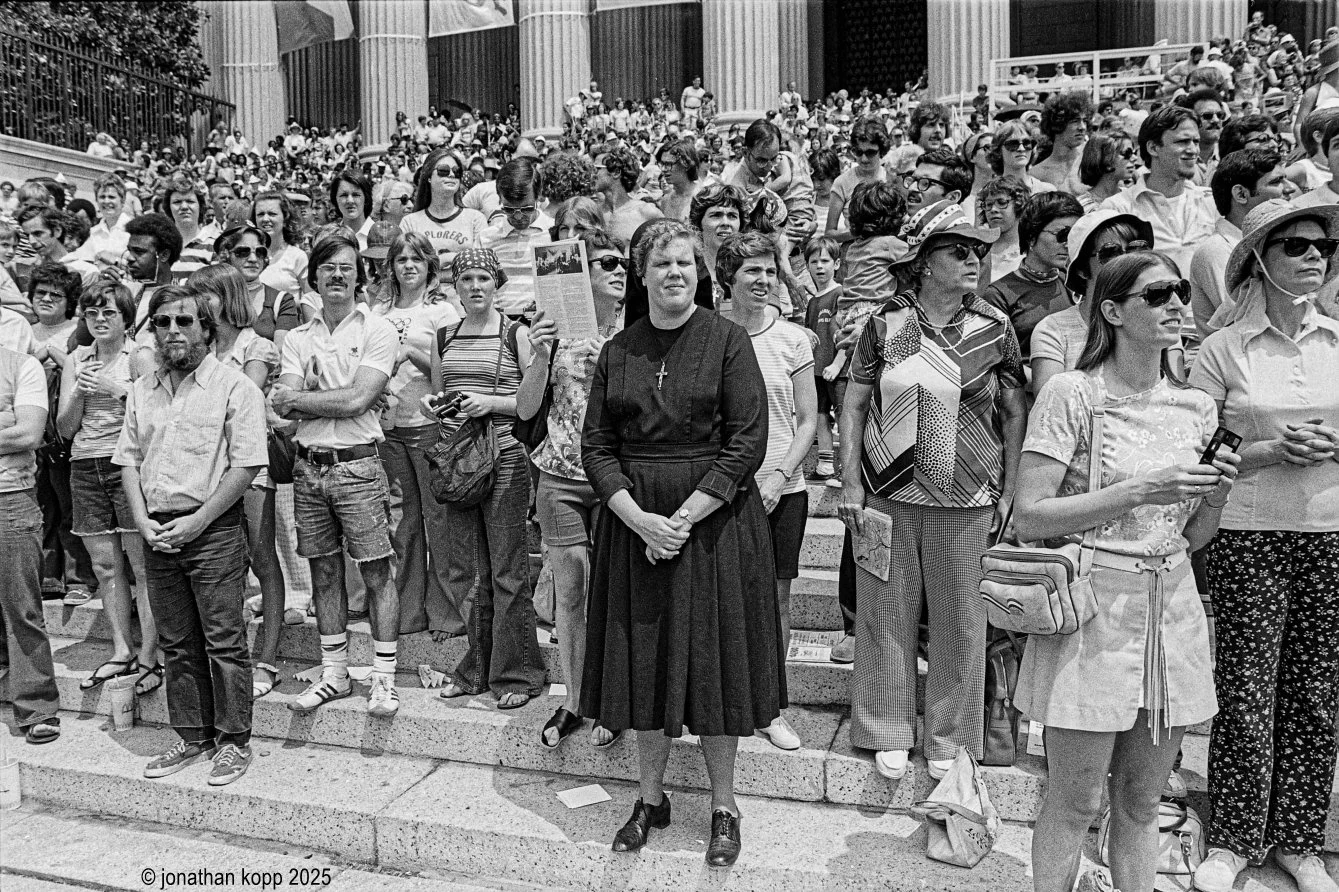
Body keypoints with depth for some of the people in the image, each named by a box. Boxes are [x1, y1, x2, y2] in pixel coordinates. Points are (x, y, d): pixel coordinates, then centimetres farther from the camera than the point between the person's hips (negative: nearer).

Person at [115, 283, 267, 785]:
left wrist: (195, 522, -14)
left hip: (213, 530, -6)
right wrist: (144, 522, -2)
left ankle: (234, 742, 10)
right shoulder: (141, 392, 14)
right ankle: (193, 738, 24)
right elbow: (128, 460, 13)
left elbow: (246, 465, -12)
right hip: (158, 533, 6)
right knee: (176, 644, 13)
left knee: (223, 641, -1)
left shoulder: (234, 387, -6)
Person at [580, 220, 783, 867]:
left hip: (712, 518, -3)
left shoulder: (727, 340, -4)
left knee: (713, 660, 5)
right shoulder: (618, 350, 6)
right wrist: (639, 518, -12)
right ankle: (650, 798, 27)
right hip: (634, 522, 3)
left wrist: (684, 517, -16)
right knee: (642, 660, 9)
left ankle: (724, 806, 22)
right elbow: (595, 445, 3)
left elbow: (747, 442, -10)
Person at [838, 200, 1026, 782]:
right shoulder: (886, 325, 0)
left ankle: (949, 739, 26)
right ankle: (888, 732, 25)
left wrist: (1009, 492, 3)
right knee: (887, 615, 8)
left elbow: (1013, 414, 8)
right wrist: (851, 485, -4)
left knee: (960, 623, 8)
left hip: (966, 502, 1)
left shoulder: (994, 329, 3)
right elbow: (854, 406, 2)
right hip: (888, 495, 0)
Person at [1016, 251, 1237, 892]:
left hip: (1172, 610, 5)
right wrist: (1141, 490, -21)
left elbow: (1191, 538, 13)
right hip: (1092, 608, -5)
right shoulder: (1071, 393, -11)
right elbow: (1029, 518, -16)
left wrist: (1217, 495, -8)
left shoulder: (1196, 407, 7)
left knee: (1140, 802, 17)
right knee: (1075, 804, 5)